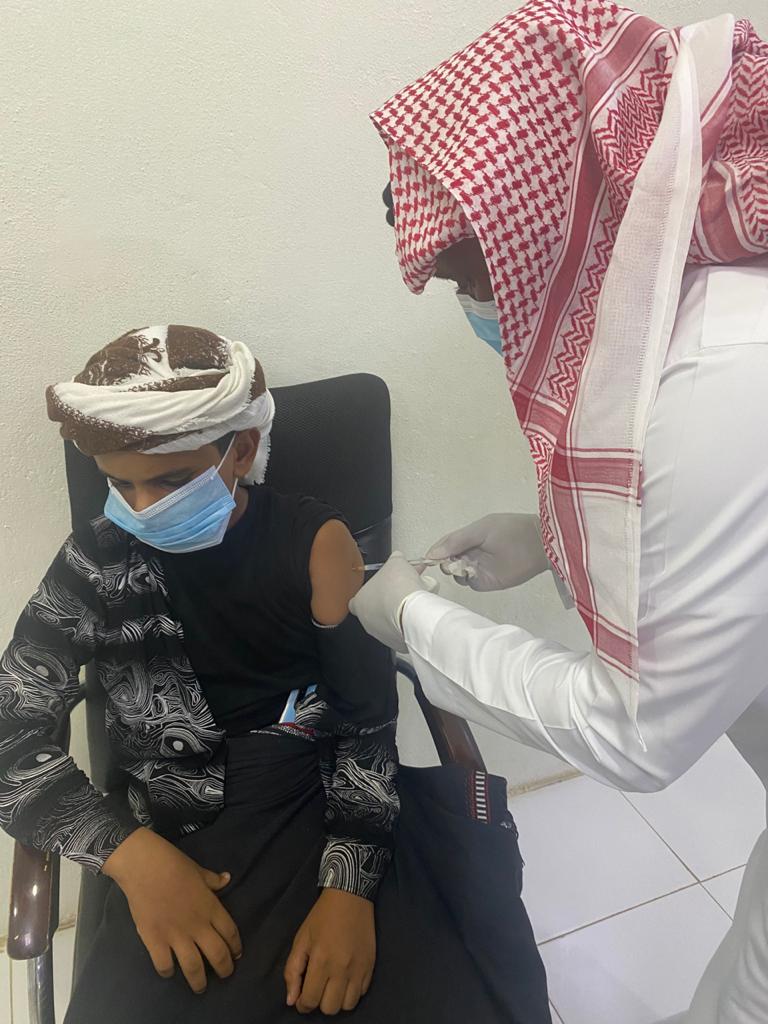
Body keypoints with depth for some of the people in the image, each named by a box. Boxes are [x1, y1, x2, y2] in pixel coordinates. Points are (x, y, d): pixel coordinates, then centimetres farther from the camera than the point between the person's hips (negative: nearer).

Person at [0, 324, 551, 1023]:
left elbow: (368, 722, -5)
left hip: (337, 812, -1)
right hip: (188, 846, 2)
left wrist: (350, 883, -18)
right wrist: (132, 854, -16)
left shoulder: (315, 542, -5)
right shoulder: (96, 566, -2)